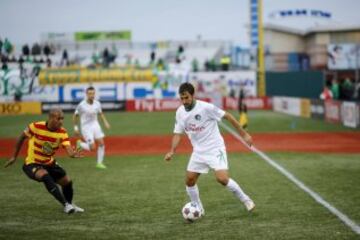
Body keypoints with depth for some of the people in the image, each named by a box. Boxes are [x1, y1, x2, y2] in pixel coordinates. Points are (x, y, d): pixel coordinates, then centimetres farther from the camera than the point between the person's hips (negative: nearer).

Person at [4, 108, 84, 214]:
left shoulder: (62, 132, -14)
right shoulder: (36, 127, -22)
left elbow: (69, 150, -26)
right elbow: (21, 138, -5)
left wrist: (73, 154, -51)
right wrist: (14, 157, 2)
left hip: (49, 163, 5)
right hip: (32, 164, -5)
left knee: (67, 181, 6)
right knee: (45, 176, -34)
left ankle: (69, 205, 36)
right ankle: (66, 205, -29)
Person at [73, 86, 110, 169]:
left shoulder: (97, 103, -4)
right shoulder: (81, 105, -17)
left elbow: (101, 113, 13)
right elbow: (75, 116, -4)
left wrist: (105, 122, -1)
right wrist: (75, 127, -5)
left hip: (95, 125, 5)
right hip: (86, 127, -5)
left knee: (101, 143, -5)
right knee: (92, 148, -9)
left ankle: (99, 163, 9)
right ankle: (80, 144, 22)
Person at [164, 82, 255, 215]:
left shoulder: (206, 107, -19)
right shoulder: (180, 112, -1)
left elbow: (227, 116, -13)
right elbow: (177, 133, 6)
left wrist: (244, 134, -11)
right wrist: (172, 151, -10)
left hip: (215, 148, -6)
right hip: (198, 151, 6)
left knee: (222, 178, -20)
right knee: (189, 180, 3)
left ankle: (245, 200, 0)